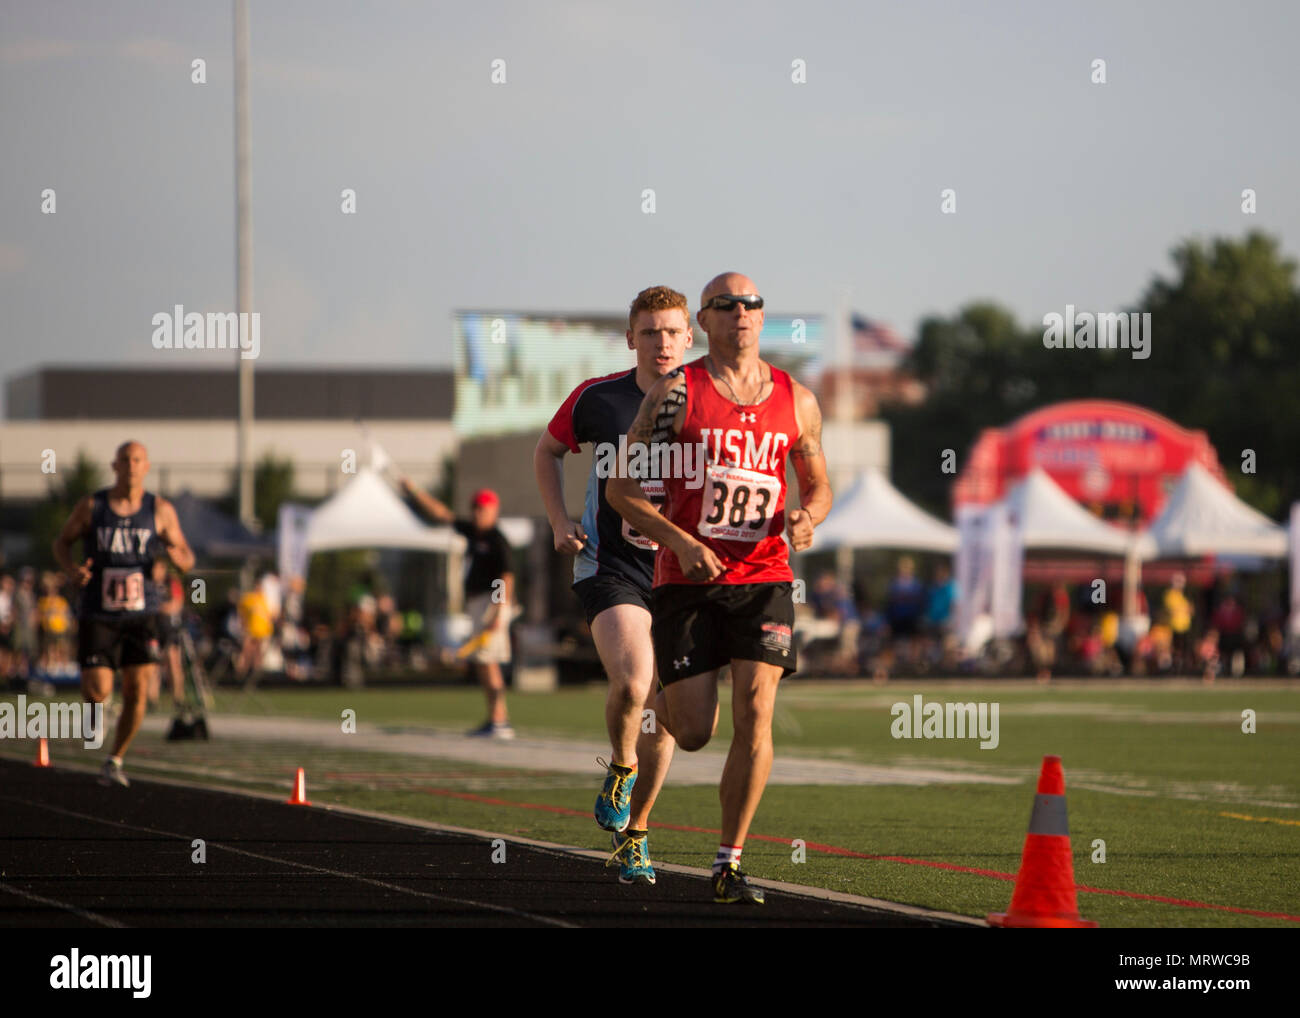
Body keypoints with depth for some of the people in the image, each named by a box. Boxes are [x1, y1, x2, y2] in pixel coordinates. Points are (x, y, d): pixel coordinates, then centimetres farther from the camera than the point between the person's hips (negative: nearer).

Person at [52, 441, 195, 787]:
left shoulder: (160, 510, 0)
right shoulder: (91, 506, -2)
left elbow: (186, 558, 6)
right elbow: (62, 542, 9)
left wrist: (179, 558, -20)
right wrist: (71, 569, -12)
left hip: (140, 615, 1)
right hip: (97, 614, -1)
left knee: (137, 692, -8)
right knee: (97, 694, -10)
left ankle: (115, 761, 11)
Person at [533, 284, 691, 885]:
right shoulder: (596, 399, -5)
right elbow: (548, 451, 15)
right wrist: (559, 522, 3)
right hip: (610, 566, -2)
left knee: (664, 712, 5)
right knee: (631, 684, -26)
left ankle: (633, 832, 24)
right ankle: (619, 768, 5)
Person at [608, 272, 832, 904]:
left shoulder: (796, 401, 7)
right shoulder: (675, 393, -3)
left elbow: (818, 485, 19)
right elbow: (621, 487, -3)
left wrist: (806, 516, -5)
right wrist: (681, 542, -16)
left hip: (764, 577, 2)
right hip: (687, 581, -2)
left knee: (754, 712, -15)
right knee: (693, 734, -2)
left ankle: (729, 863, -8)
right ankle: (668, 706, 38)